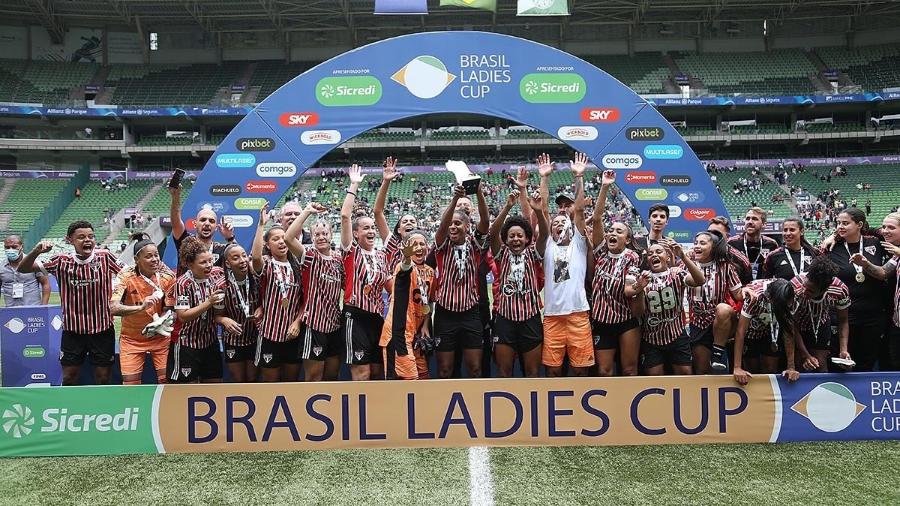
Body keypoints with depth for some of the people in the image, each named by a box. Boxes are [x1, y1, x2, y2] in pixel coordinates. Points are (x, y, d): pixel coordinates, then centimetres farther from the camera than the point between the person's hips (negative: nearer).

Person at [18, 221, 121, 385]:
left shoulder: (105, 258, -7)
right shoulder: (62, 261, -4)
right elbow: (23, 269, -1)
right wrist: (36, 251, -20)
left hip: (102, 329, -1)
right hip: (72, 330, 1)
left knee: (103, 378, 9)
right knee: (69, 378, 10)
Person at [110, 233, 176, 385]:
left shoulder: (167, 277, -10)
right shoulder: (126, 276, -16)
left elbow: (170, 309, -1)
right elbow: (113, 308, -29)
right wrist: (141, 307, -43)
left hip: (160, 337, 1)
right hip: (132, 339, -1)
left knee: (167, 381, -3)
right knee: (130, 385, -1)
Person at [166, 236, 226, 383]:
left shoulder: (216, 274, -3)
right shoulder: (183, 283, -17)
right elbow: (183, 316, -22)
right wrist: (209, 302, -28)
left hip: (210, 341, 6)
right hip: (186, 344, -5)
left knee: (215, 384, 11)